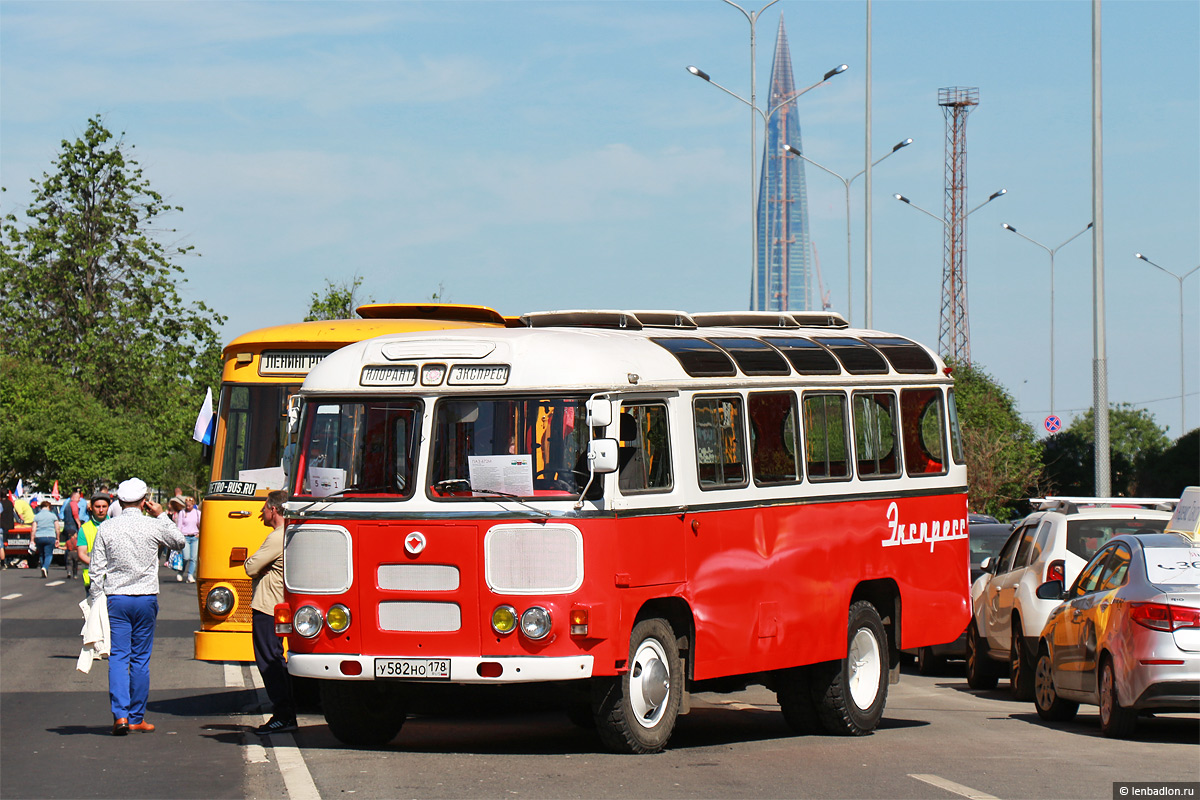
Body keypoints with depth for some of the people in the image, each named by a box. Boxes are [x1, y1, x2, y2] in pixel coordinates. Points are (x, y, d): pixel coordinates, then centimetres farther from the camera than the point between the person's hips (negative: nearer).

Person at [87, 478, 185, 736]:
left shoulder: (106, 529, -2)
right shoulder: (154, 527, -4)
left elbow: (96, 569, 0)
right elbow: (179, 543, 16)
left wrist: (97, 600, 7)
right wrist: (161, 516, 18)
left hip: (116, 600, 0)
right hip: (146, 600, 0)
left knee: (118, 658, 0)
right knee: (141, 659, 8)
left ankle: (120, 714, -14)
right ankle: (136, 718, 12)